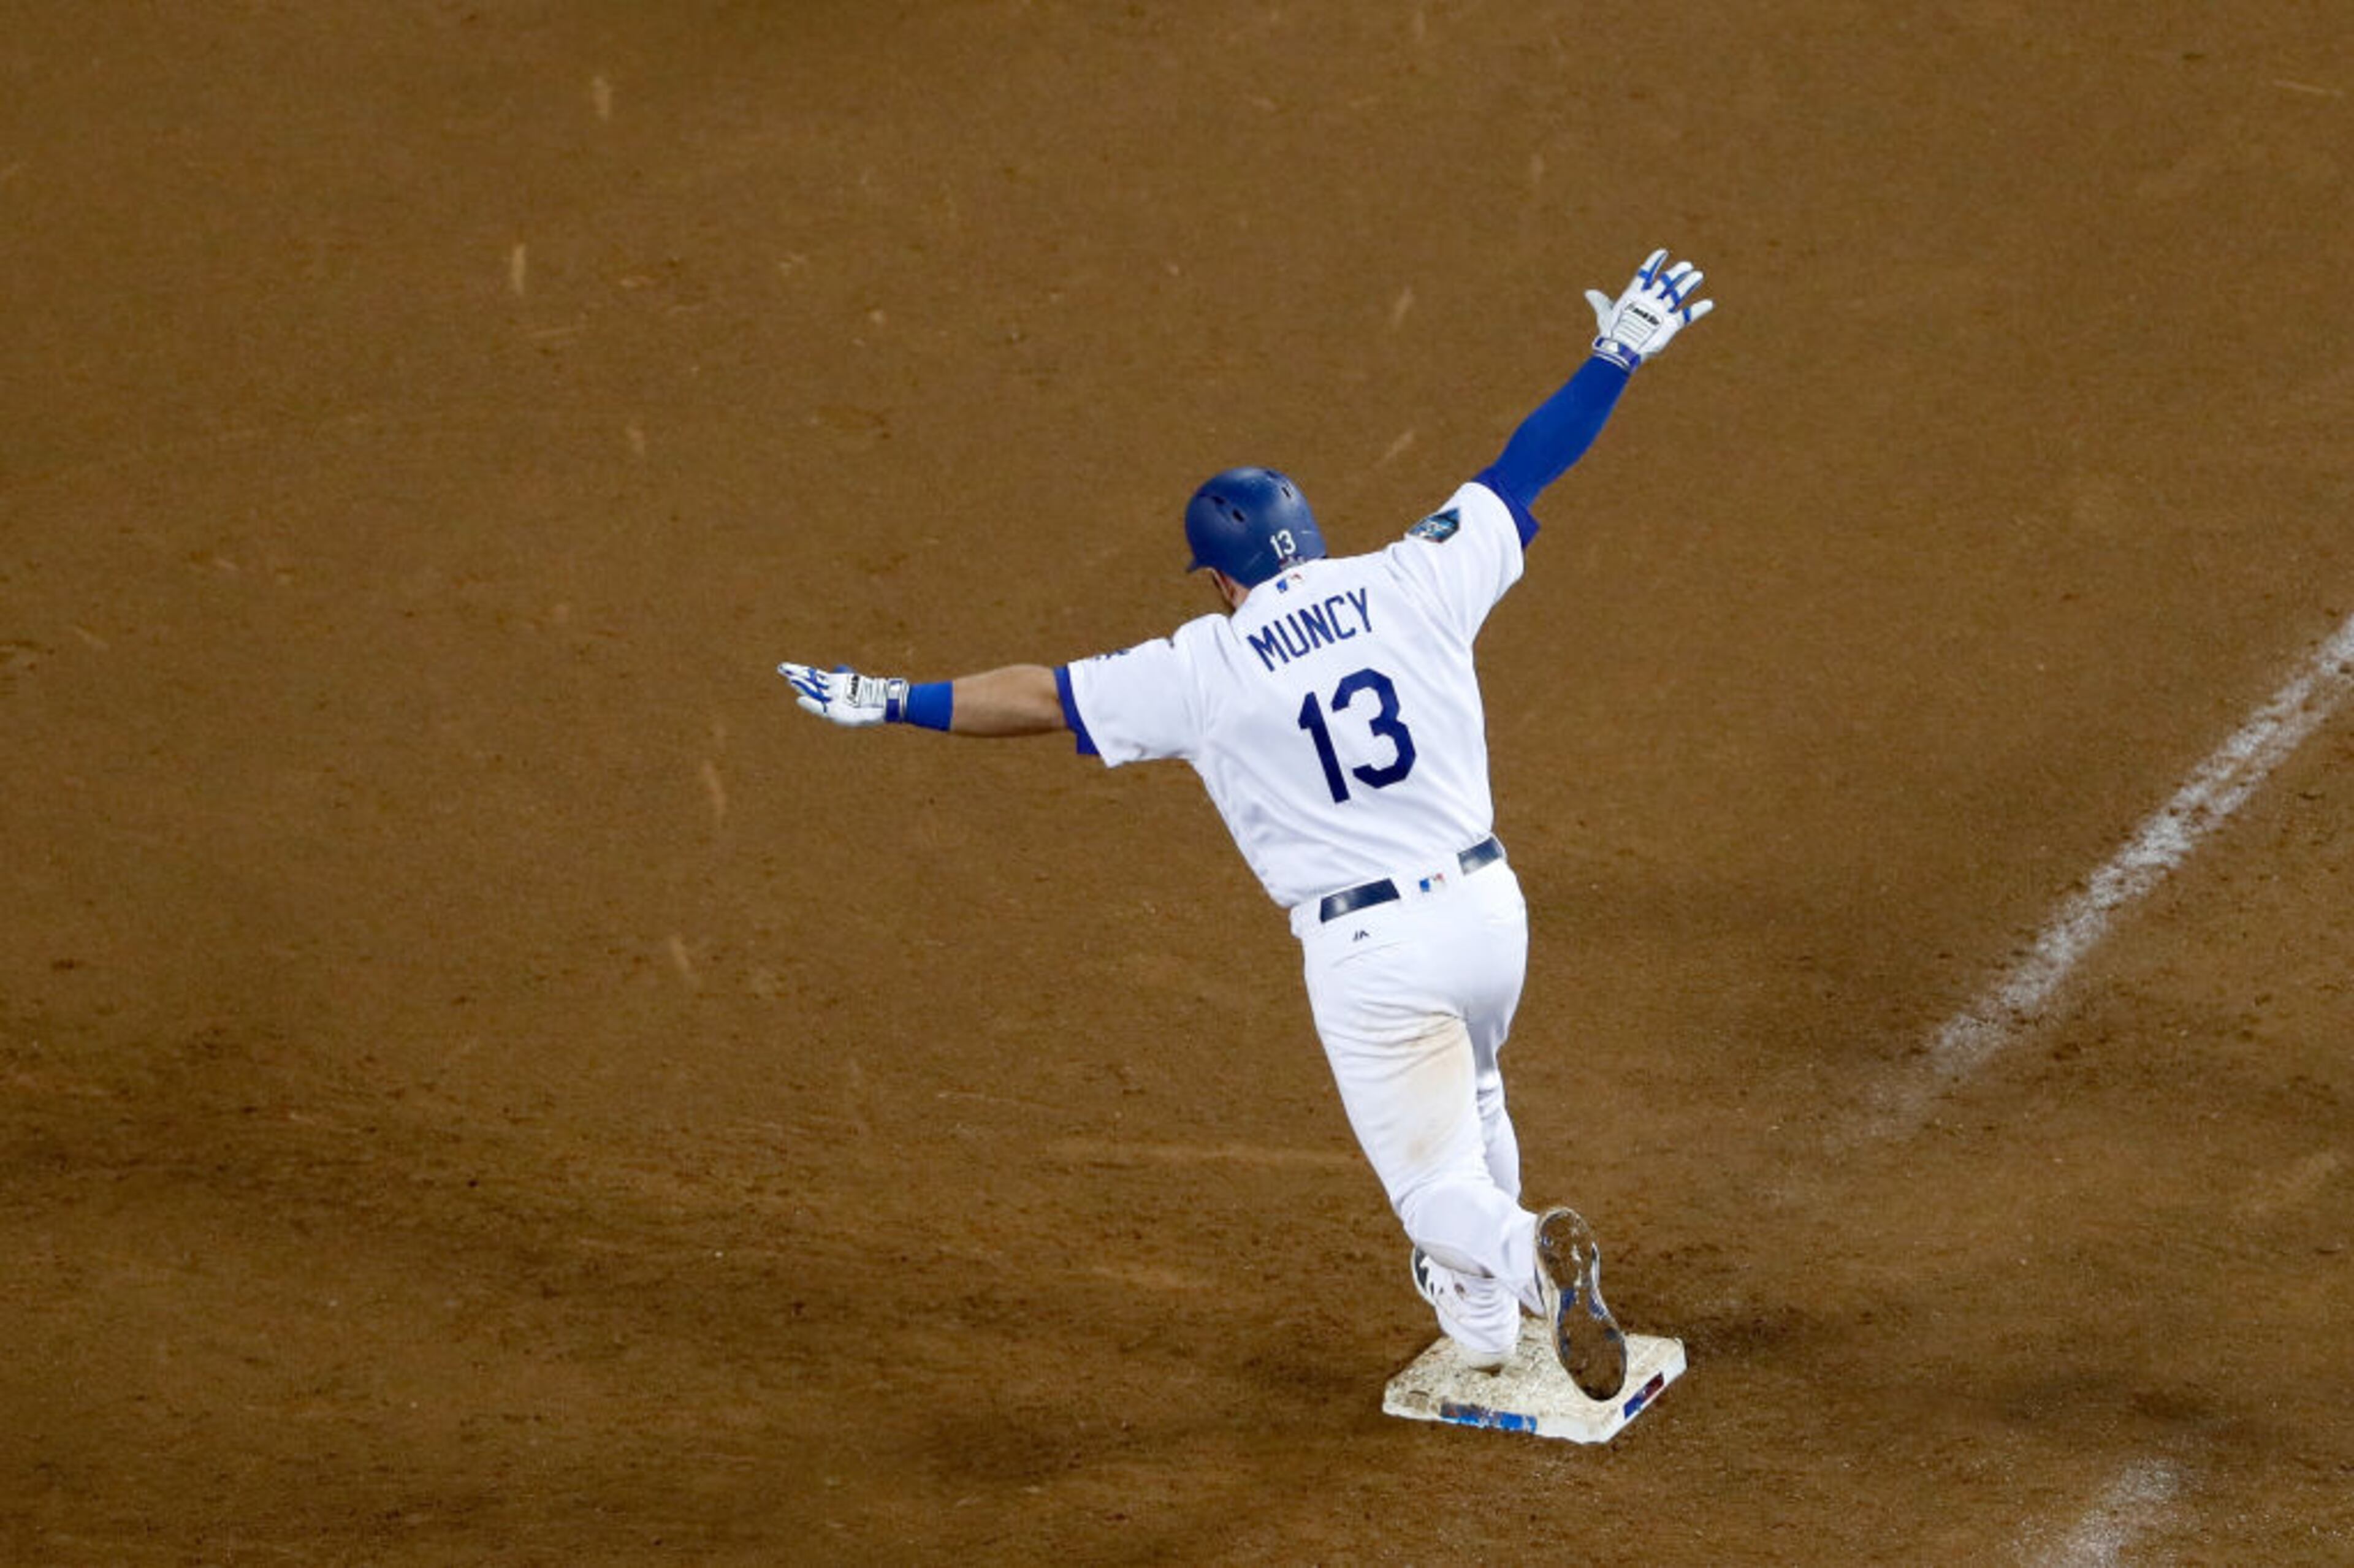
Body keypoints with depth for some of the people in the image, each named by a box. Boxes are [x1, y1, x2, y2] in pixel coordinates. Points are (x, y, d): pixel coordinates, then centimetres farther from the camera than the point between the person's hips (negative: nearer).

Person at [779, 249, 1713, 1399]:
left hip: (1367, 952, -4)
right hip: (1487, 905, 5)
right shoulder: (1413, 584, -1)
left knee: (1435, 1177, 5)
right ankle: (1481, 1324, 48)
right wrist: (1618, 355, 18)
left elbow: (1041, 698, -2)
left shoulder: (1205, 668, -7)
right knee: (1468, 1099, 32)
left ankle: (1529, 1255, -28)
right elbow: (1522, 473, 7)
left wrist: (892, 701, 8)